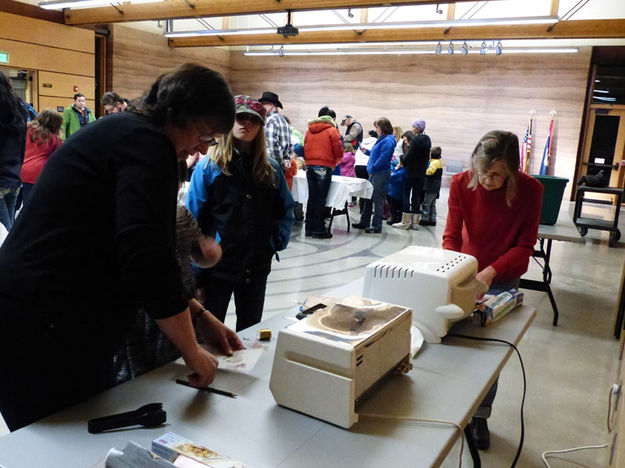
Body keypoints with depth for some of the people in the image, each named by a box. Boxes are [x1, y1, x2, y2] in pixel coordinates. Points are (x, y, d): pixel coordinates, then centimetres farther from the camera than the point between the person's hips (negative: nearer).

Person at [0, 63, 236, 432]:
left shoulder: (122, 132, 18)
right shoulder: (146, 143, -13)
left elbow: (138, 250, 20)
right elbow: (147, 259, -25)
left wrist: (200, 317, 18)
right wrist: (192, 352, -13)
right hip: (49, 331, -10)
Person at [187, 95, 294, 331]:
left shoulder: (271, 169, 4)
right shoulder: (208, 167, -5)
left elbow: (286, 208, 15)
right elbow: (194, 218, -6)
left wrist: (278, 241, 1)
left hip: (257, 266, 3)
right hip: (217, 265, -3)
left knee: (250, 330, 18)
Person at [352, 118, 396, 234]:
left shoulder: (388, 141, -15)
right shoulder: (382, 139, 17)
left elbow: (384, 158, -23)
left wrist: (372, 168, -17)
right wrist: (367, 152, 14)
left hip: (381, 174, -10)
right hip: (374, 173, 10)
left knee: (378, 200, -4)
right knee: (368, 197, 16)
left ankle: (377, 226, 4)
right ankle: (364, 222, 26)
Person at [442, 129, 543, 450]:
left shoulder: (530, 190, -18)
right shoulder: (461, 184, -16)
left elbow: (524, 246, -13)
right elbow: (451, 236, -13)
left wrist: (490, 271, -27)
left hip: (503, 281, -1)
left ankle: (480, 416, 26)